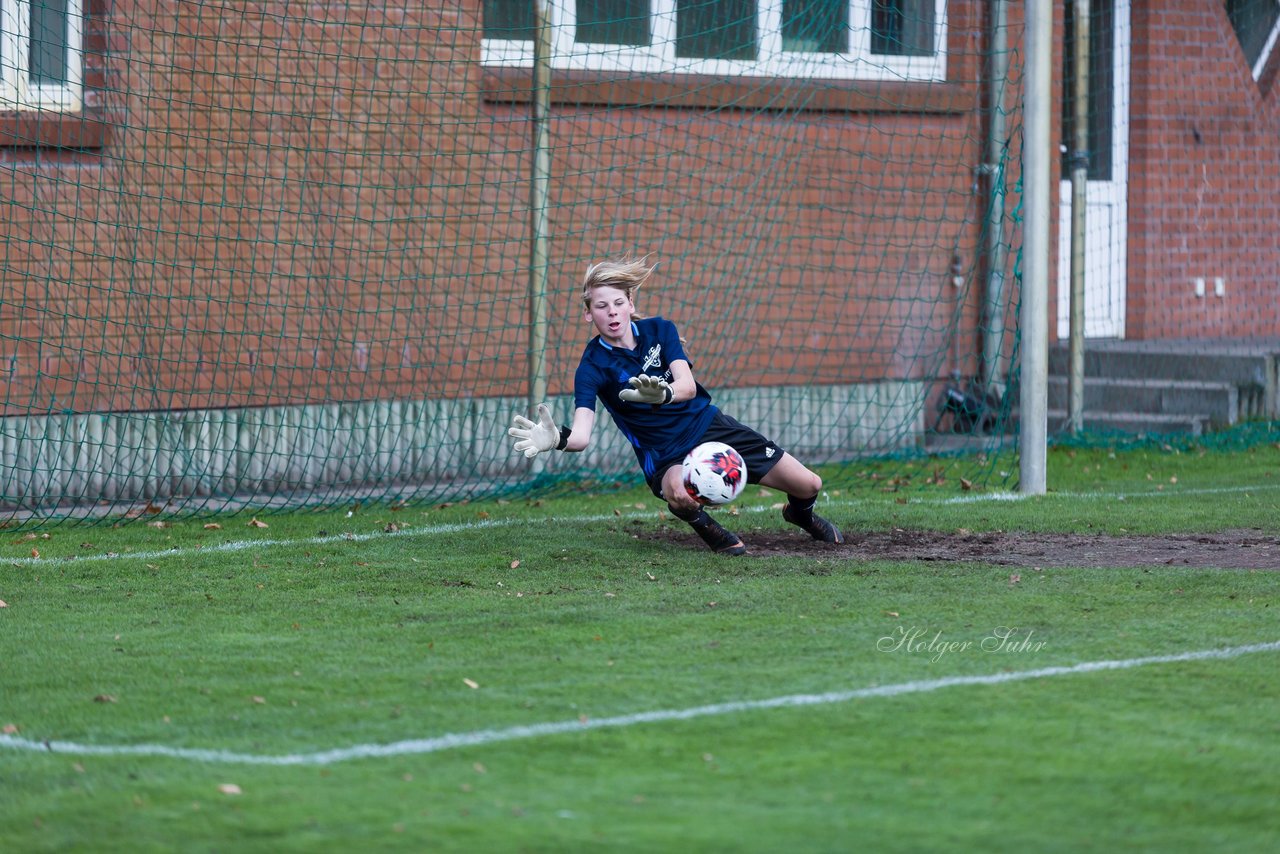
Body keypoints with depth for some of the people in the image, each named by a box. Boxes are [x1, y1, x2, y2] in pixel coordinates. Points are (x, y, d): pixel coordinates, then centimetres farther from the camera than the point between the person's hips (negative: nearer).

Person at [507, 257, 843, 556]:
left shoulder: (659, 330, -7)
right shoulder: (592, 367, -15)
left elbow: (687, 385, -23)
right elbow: (581, 435, -29)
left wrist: (662, 394, -48)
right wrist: (557, 439, -54)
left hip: (710, 425, 3)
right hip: (666, 458, -3)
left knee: (809, 485, 0)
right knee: (678, 493, -42)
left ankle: (799, 513, 40)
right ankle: (704, 525, -5)